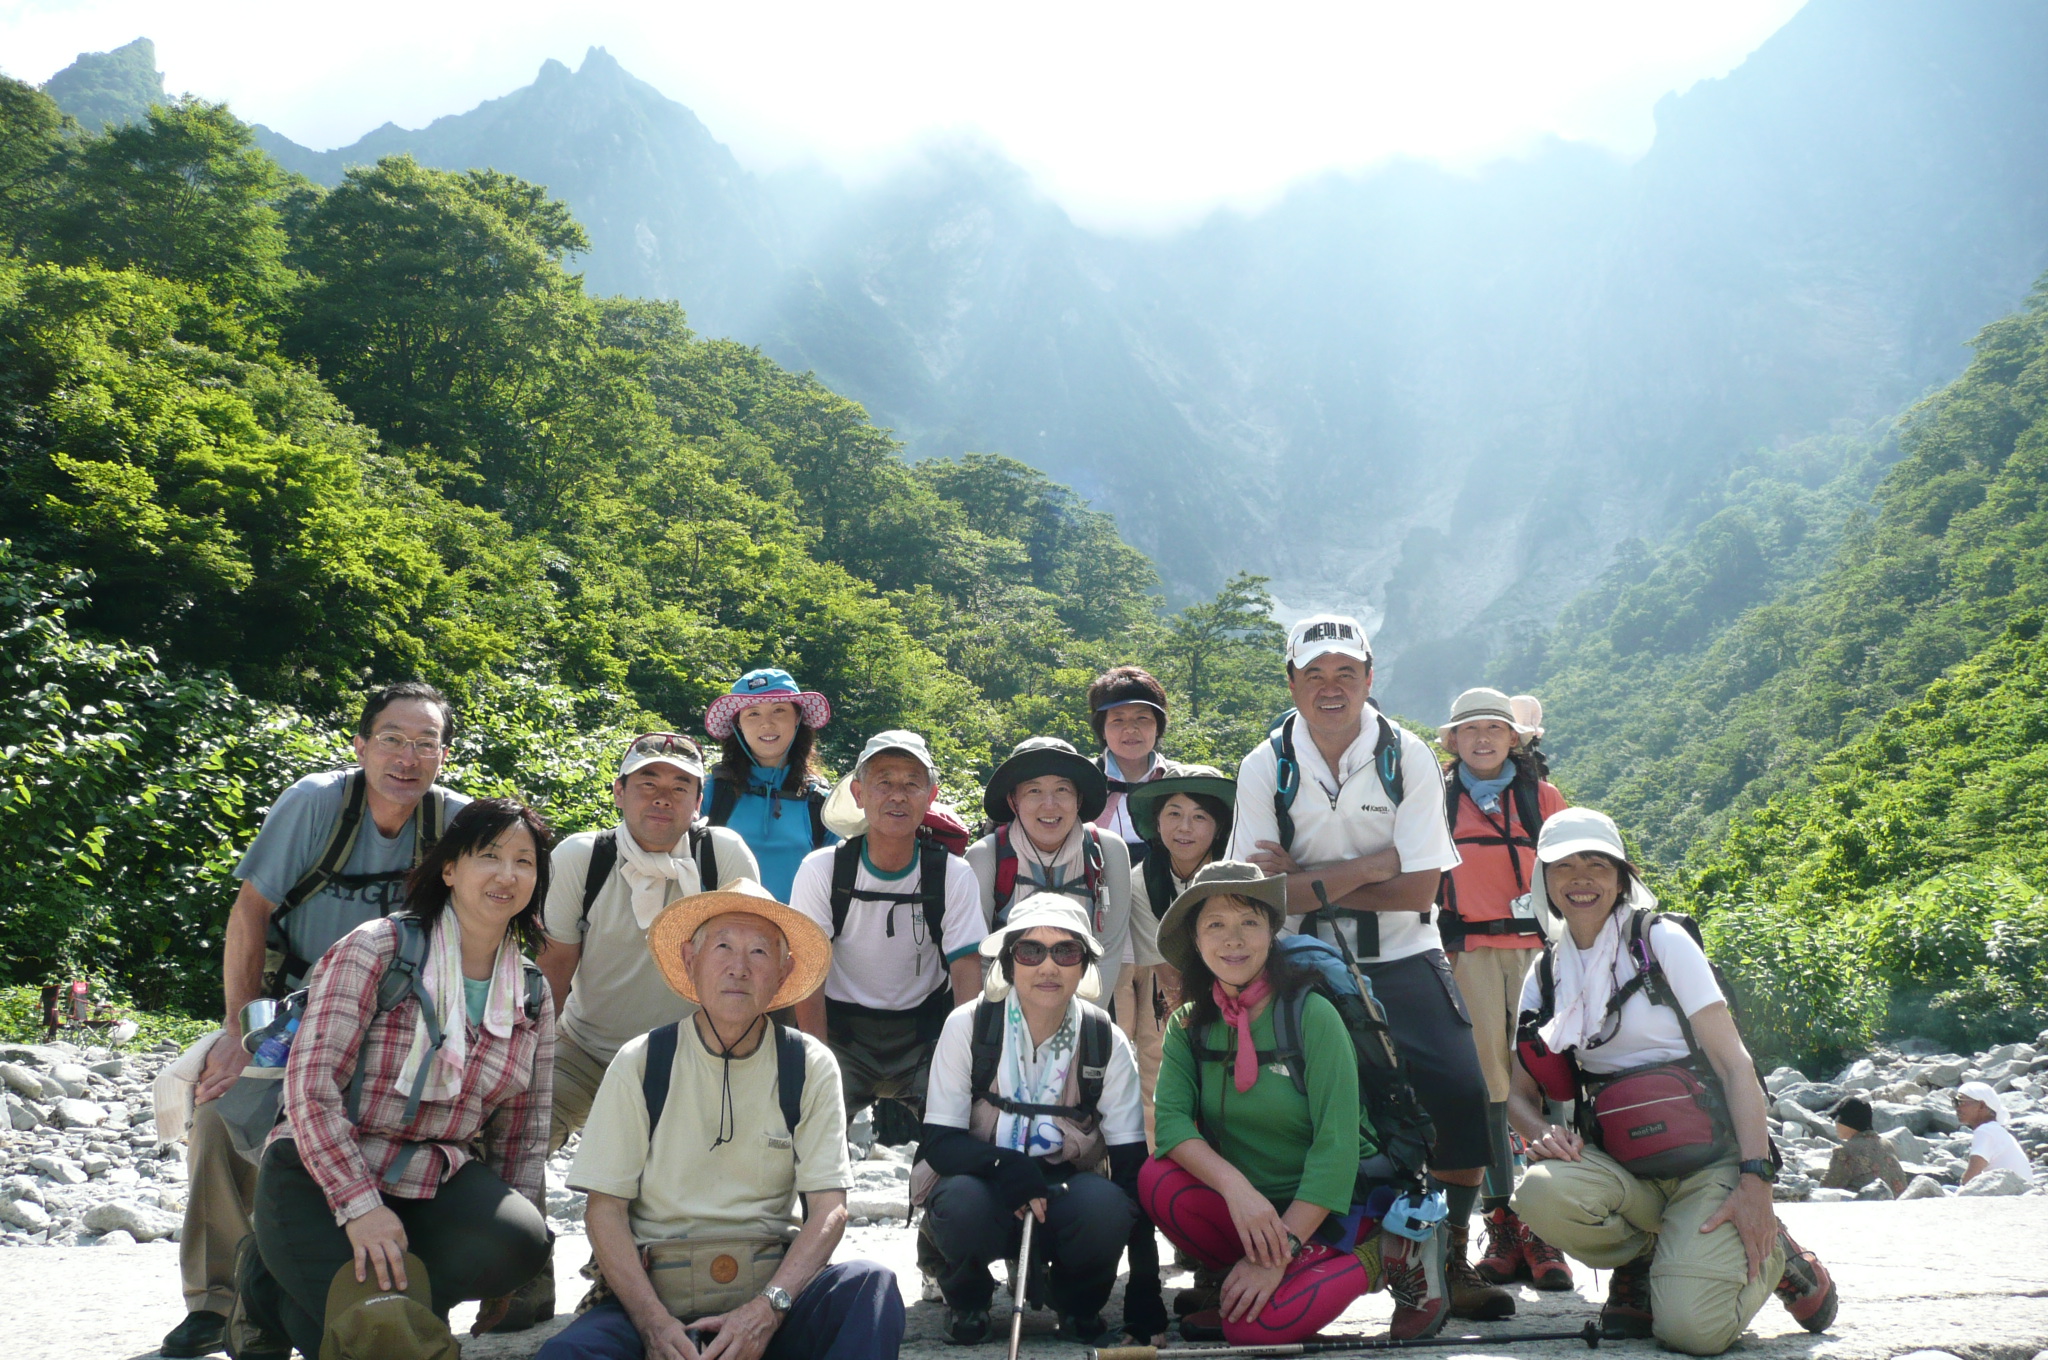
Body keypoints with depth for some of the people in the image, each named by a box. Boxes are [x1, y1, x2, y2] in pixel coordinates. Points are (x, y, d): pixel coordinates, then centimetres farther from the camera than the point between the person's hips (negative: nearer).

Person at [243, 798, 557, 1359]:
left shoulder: (533, 995, 6)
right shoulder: (376, 949, -9)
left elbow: (522, 1134, 10)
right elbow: (312, 1084, -15)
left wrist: (510, 1263, 4)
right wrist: (359, 1205, -23)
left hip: (439, 1182, 4)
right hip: (322, 1176, -4)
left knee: (520, 1240, -28)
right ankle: (272, 1291, 7)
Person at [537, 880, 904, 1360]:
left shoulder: (810, 1068, 4)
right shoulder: (640, 1064, 3)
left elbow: (828, 1209, -1)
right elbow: (605, 1209, -1)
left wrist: (768, 1308, -18)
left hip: (771, 1285, 1)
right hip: (653, 1291, -1)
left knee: (872, 1285, -29)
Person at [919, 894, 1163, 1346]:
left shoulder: (1106, 1041, -9)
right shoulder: (968, 1026, -12)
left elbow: (1132, 1164, -10)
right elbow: (938, 1141, -13)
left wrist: (1145, 1300, -16)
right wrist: (1006, 1166, -35)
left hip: (1066, 1194, 1)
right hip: (985, 1185, -1)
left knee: (1106, 1205, -33)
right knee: (962, 1203, -35)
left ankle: (1076, 1301, 2)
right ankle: (966, 1297, 1)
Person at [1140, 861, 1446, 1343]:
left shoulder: (1312, 1015, -14)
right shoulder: (1188, 1026, 1)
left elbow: (1337, 1146, -18)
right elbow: (1171, 1121, -13)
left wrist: (1280, 1251, -23)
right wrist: (1236, 1186, -31)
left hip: (1329, 1209, -4)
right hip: (1244, 1208, 4)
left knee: (1253, 1325, -28)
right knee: (1158, 1181, -24)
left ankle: (1379, 1261, -3)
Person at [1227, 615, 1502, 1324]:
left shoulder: (1408, 757, -6)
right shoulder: (1264, 767, -5)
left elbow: (1418, 891, -11)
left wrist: (1311, 881, -16)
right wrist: (1369, 867, -17)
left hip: (1403, 960, 0)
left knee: (1463, 1098, -14)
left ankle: (1448, 1263, 6)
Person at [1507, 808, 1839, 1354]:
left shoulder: (1660, 940, -3)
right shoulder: (1546, 975, 9)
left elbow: (1734, 1062, -7)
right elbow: (1520, 1093, 11)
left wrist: (1755, 1180, -18)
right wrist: (1544, 1133, -13)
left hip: (1710, 1158, -3)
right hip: (1620, 1162, 3)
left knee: (1693, 1327, -26)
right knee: (1541, 1192, -31)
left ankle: (1772, 1256, 8)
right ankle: (1644, 1263, 1)